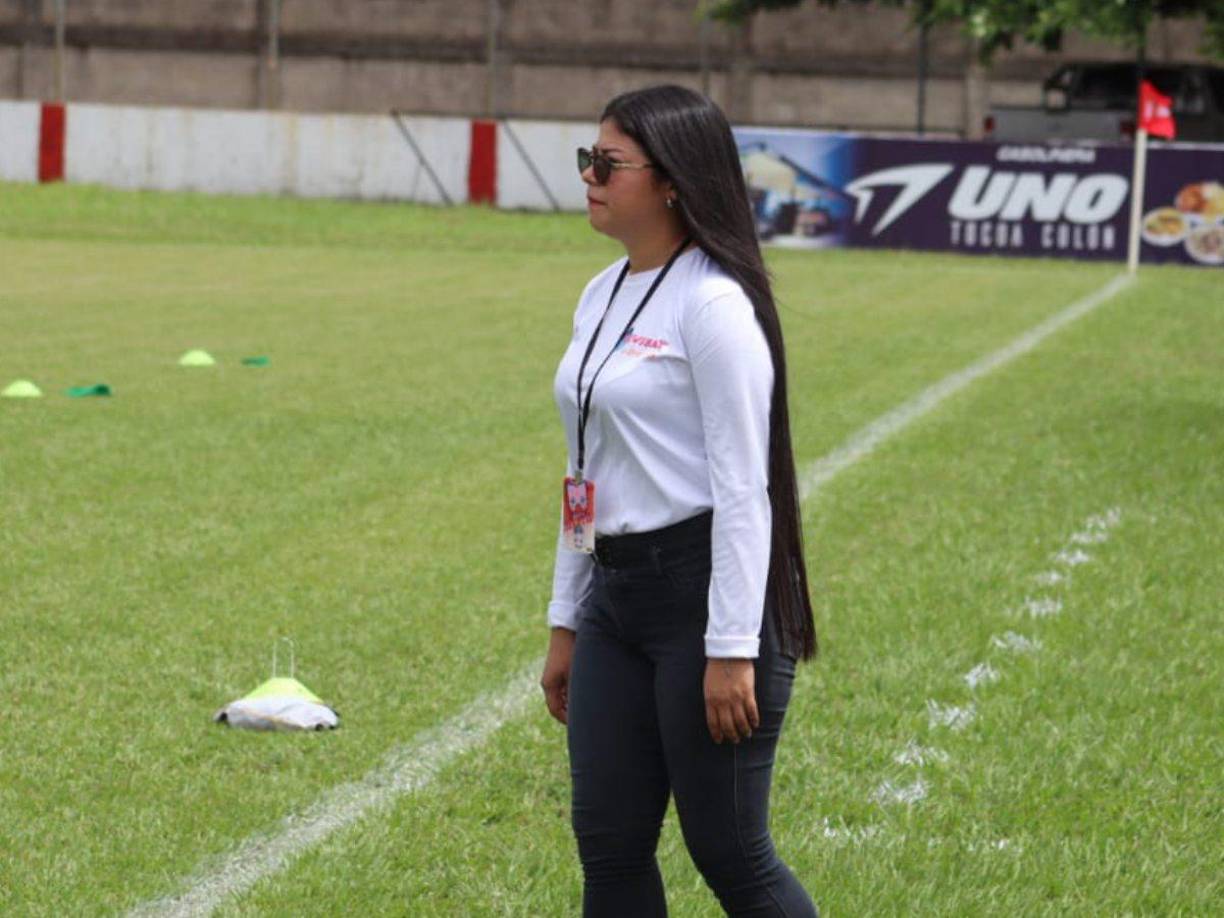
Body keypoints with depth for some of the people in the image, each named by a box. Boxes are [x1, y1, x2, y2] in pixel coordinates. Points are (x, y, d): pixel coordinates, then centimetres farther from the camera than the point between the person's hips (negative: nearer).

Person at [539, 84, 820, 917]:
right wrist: (565, 623, 18)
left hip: (710, 590, -9)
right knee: (609, 847, 8)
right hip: (616, 597, 9)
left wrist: (732, 651, -20)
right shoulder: (602, 297, 13)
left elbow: (742, 484, -17)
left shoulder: (713, 302, -13)